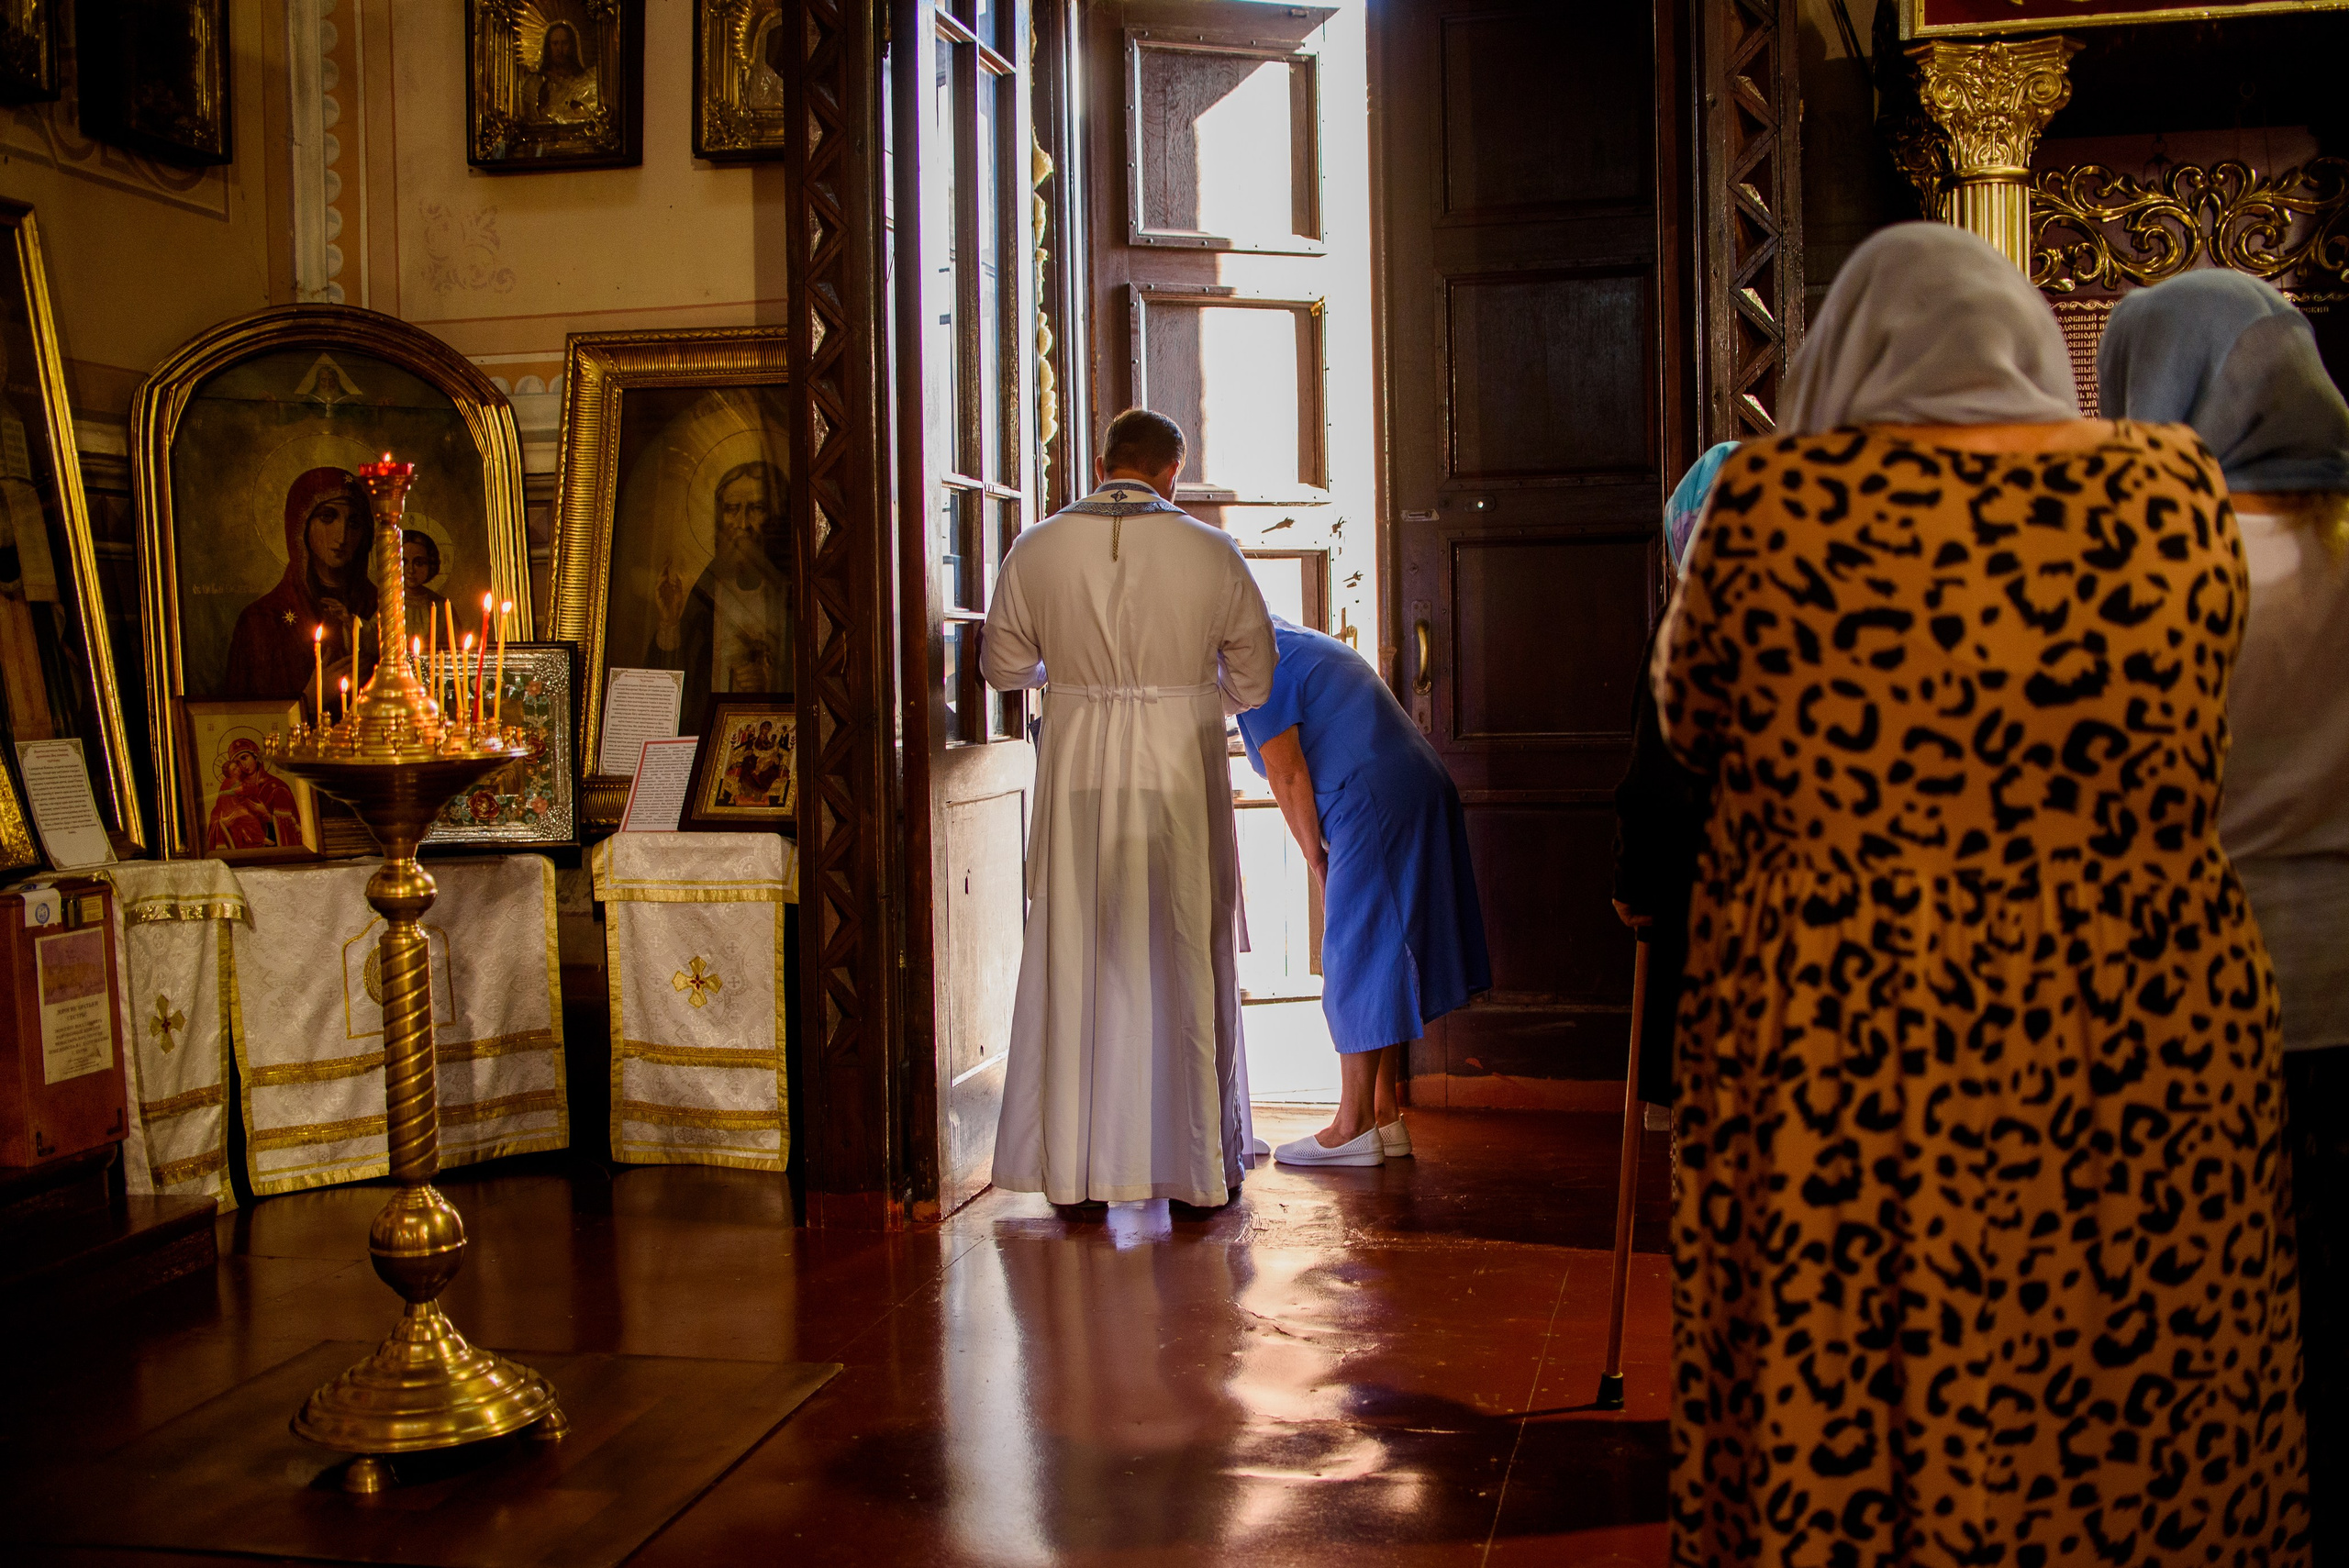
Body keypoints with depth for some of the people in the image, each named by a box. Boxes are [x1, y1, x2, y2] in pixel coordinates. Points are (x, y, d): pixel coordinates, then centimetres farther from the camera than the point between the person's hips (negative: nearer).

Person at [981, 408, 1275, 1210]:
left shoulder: (1037, 549, -3)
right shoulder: (1210, 552, -5)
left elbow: (1002, 667, 7)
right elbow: (1253, 682, 3)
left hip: (1077, 776, 1)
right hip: (1180, 778, -1)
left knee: (1075, 957, 10)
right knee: (1184, 962, 9)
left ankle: (1076, 1167, 15)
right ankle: (1195, 1166, 16)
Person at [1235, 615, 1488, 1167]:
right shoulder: (1306, 644, 26)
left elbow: (1286, 774, -7)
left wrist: (1318, 863, 1)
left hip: (1374, 805, -10)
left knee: (1357, 959, -4)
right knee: (1380, 955, 13)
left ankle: (1354, 1127, 0)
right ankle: (1384, 1115, 16)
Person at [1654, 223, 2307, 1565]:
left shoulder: (1775, 498, -9)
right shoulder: (2179, 487, -1)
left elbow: (1692, 725, 6)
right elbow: (2201, 742, 13)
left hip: (1837, 1062, -2)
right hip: (2145, 1060, 2)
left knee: (1835, 1438, 12)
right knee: (2141, 1427, 16)